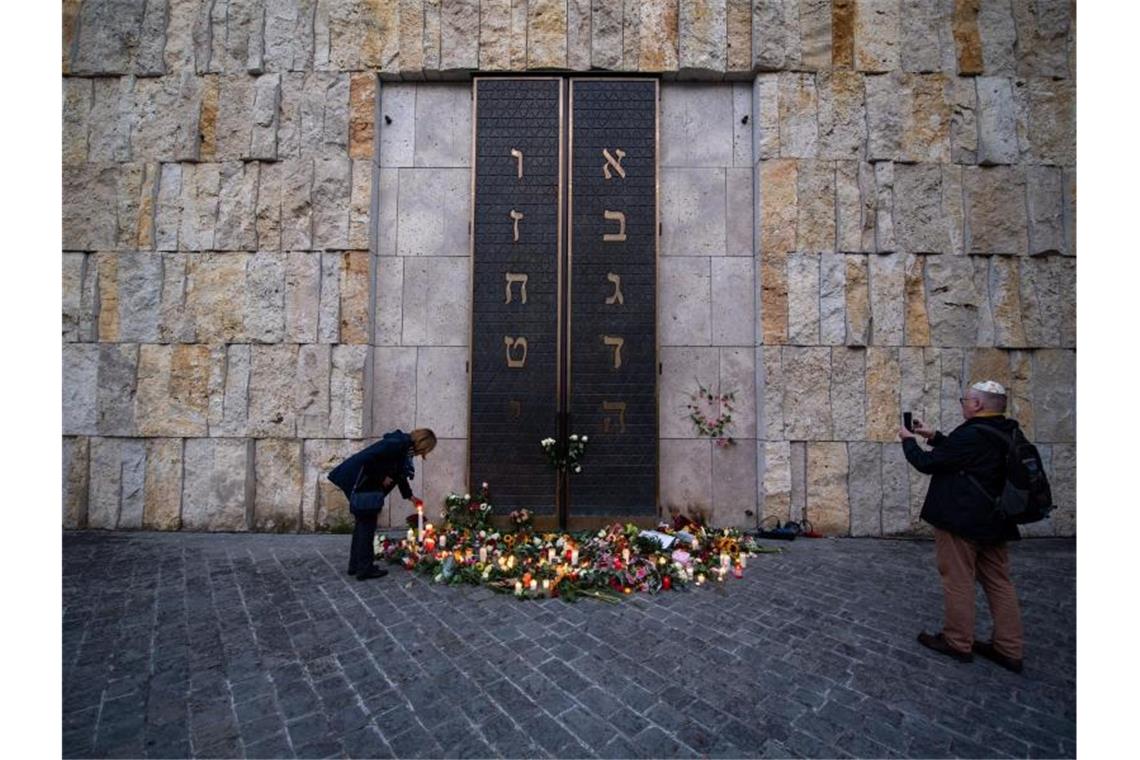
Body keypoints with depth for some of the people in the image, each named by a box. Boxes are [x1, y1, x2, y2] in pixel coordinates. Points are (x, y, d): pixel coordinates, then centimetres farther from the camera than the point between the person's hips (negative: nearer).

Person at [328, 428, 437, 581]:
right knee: (367, 525, -2)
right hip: (360, 482, -10)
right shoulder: (397, 444, -20)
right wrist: (381, 478, -16)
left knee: (362, 523, 16)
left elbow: (399, 474, 22)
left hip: (365, 484, 10)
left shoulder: (404, 447, 10)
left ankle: (355, 565, 26)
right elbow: (368, 458, -27)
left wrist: (410, 495, 27)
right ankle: (365, 568, 7)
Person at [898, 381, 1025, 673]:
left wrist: (908, 440, 0)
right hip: (995, 523, 9)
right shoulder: (1006, 434, 7)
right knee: (999, 583, 14)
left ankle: (957, 642, 15)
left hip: (962, 522, -9)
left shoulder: (970, 434, -22)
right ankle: (1008, 649, 22)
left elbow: (927, 463, -15)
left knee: (958, 582, 3)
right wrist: (933, 437, 17)